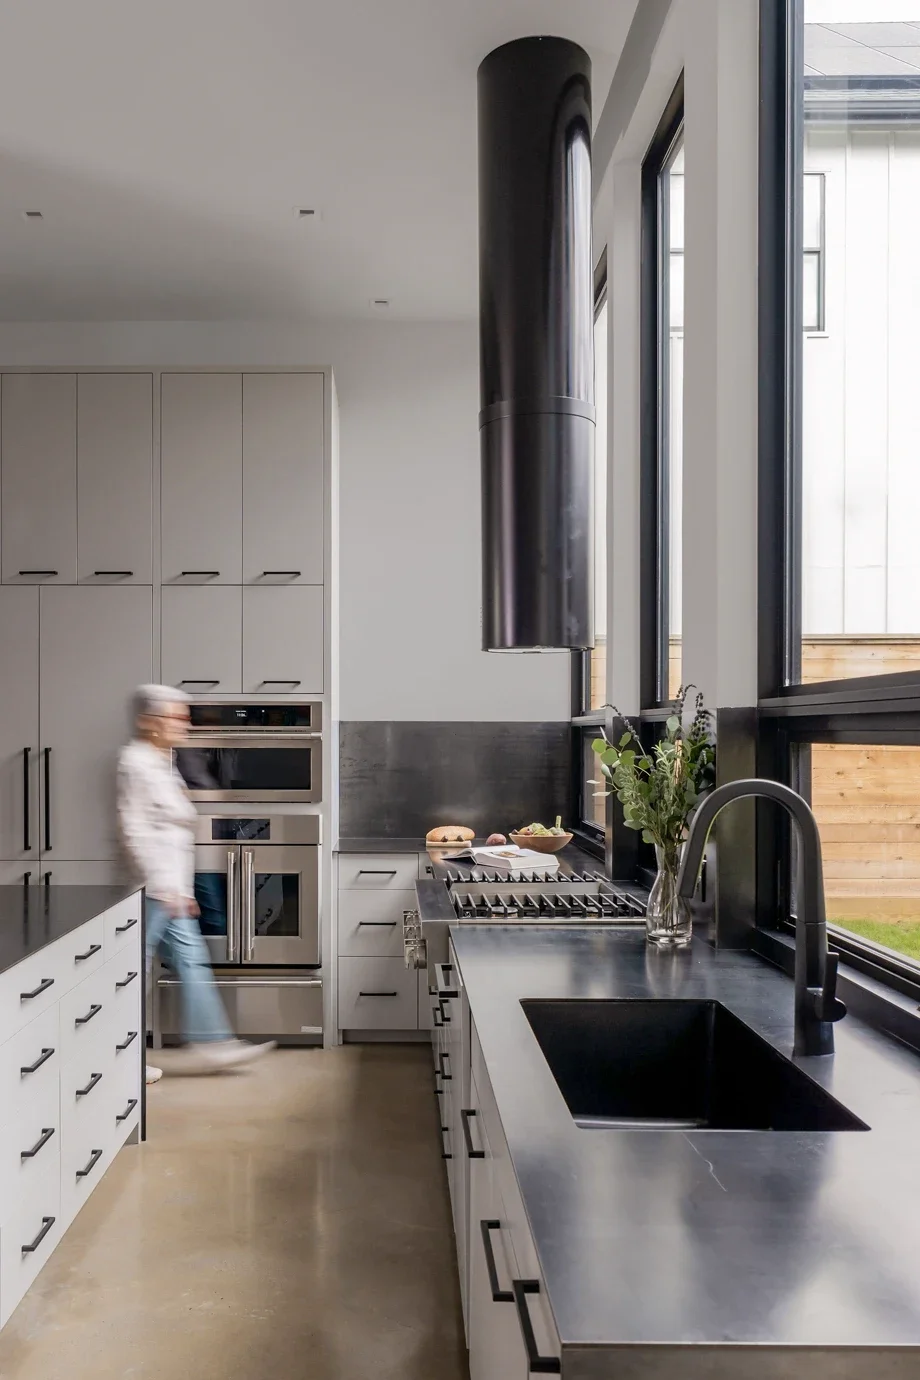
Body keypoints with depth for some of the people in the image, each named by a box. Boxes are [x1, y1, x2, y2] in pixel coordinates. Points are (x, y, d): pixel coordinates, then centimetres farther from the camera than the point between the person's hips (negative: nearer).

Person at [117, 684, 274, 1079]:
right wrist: (163, 886, -21)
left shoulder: (162, 765, 17)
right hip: (152, 888, -10)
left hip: (170, 890, 10)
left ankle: (206, 1045, 11)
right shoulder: (137, 763, -13)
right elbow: (134, 829, -19)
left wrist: (183, 890, 21)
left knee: (191, 961, 8)